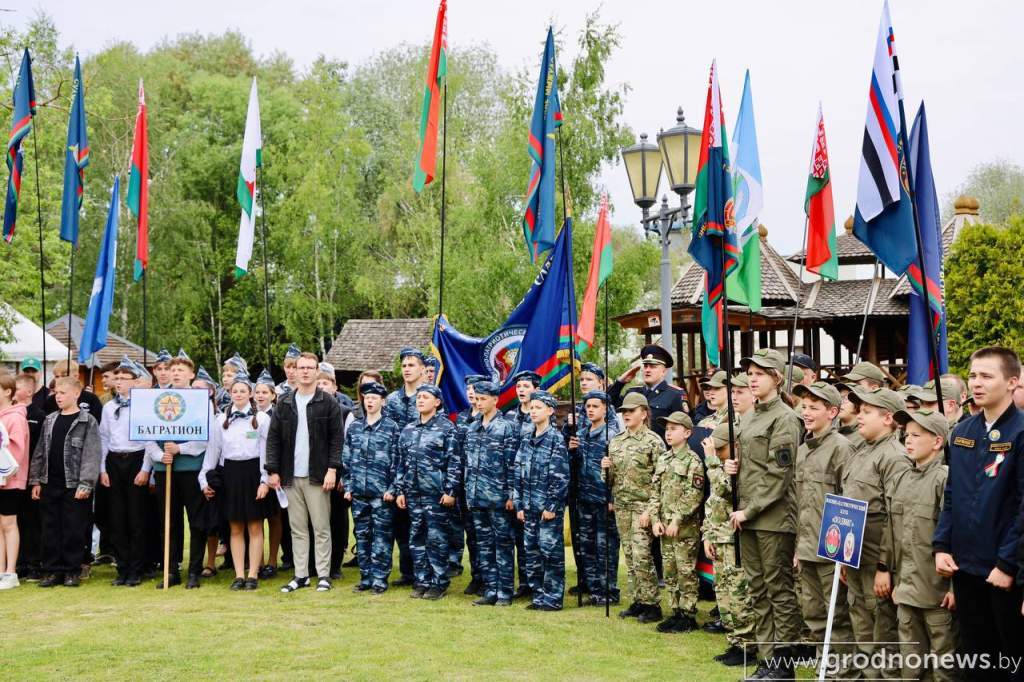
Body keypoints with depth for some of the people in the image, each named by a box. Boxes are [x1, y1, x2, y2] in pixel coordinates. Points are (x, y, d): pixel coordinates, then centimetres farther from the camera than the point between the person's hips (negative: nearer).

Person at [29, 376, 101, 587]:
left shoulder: (87, 421, -5)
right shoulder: (50, 420, 12)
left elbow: (91, 455, -10)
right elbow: (40, 451, 13)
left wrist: (85, 484, -16)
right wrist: (36, 481, 7)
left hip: (74, 486, -5)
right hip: (50, 485, 5)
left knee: (74, 530, 0)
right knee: (50, 530, 8)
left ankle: (72, 571, 11)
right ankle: (53, 570, 16)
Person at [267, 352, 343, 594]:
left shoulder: (328, 403, 0)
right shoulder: (284, 403, 9)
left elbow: (336, 438, -3)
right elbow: (273, 438, 10)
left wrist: (332, 469, -11)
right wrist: (273, 471, 3)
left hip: (318, 475, -3)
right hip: (291, 476, 3)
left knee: (321, 527, 1)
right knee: (297, 528, 8)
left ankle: (323, 575, 8)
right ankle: (301, 575, 15)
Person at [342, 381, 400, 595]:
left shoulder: (391, 428, -2)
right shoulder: (354, 428, 9)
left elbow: (396, 460, -4)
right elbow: (346, 459, 12)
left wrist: (392, 489, -9)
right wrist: (348, 486, 6)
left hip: (381, 493, -4)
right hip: (358, 492, 4)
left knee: (381, 536, 0)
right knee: (362, 536, 9)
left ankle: (379, 578, 7)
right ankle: (365, 577, 17)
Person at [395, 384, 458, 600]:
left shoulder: (446, 427, -4)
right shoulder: (408, 430, 12)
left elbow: (454, 462, -8)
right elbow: (401, 462, 15)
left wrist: (450, 491, -13)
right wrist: (400, 490, 10)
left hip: (436, 493, -5)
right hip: (413, 493, 6)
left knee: (436, 539, -1)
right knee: (416, 539, 9)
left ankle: (439, 583, 8)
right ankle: (422, 581, 18)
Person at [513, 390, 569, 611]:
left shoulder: (556, 439, -7)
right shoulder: (526, 438, 11)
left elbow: (560, 476, -12)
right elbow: (519, 473, 12)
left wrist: (552, 507, -15)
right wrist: (519, 505, 8)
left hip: (549, 507, -6)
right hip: (530, 507, 6)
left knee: (551, 551, -2)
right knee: (531, 552, 9)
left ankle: (553, 598, 5)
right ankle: (538, 596, 18)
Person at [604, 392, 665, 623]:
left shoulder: (653, 441, -7)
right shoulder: (616, 441, 13)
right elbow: (611, 478, 20)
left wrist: (650, 509, -17)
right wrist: (607, 468, -3)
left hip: (642, 506, -6)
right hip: (621, 506, 7)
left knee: (641, 555, -11)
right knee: (629, 556, 8)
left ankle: (651, 604, -1)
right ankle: (637, 601, 16)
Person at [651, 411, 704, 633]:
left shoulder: (693, 461, -9)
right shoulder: (663, 460, 12)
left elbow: (694, 496, -15)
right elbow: (655, 492, 13)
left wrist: (677, 520, -18)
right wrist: (656, 519, 3)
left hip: (685, 527, -7)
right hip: (665, 526, 7)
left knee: (686, 572, -1)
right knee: (670, 572, 12)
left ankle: (688, 616, 6)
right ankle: (676, 612, 21)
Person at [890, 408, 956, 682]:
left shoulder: (945, 479, -12)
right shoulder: (901, 479, 10)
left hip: (937, 589, -7)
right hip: (906, 588, 7)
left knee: (943, 659, 5)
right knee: (909, 660, 15)